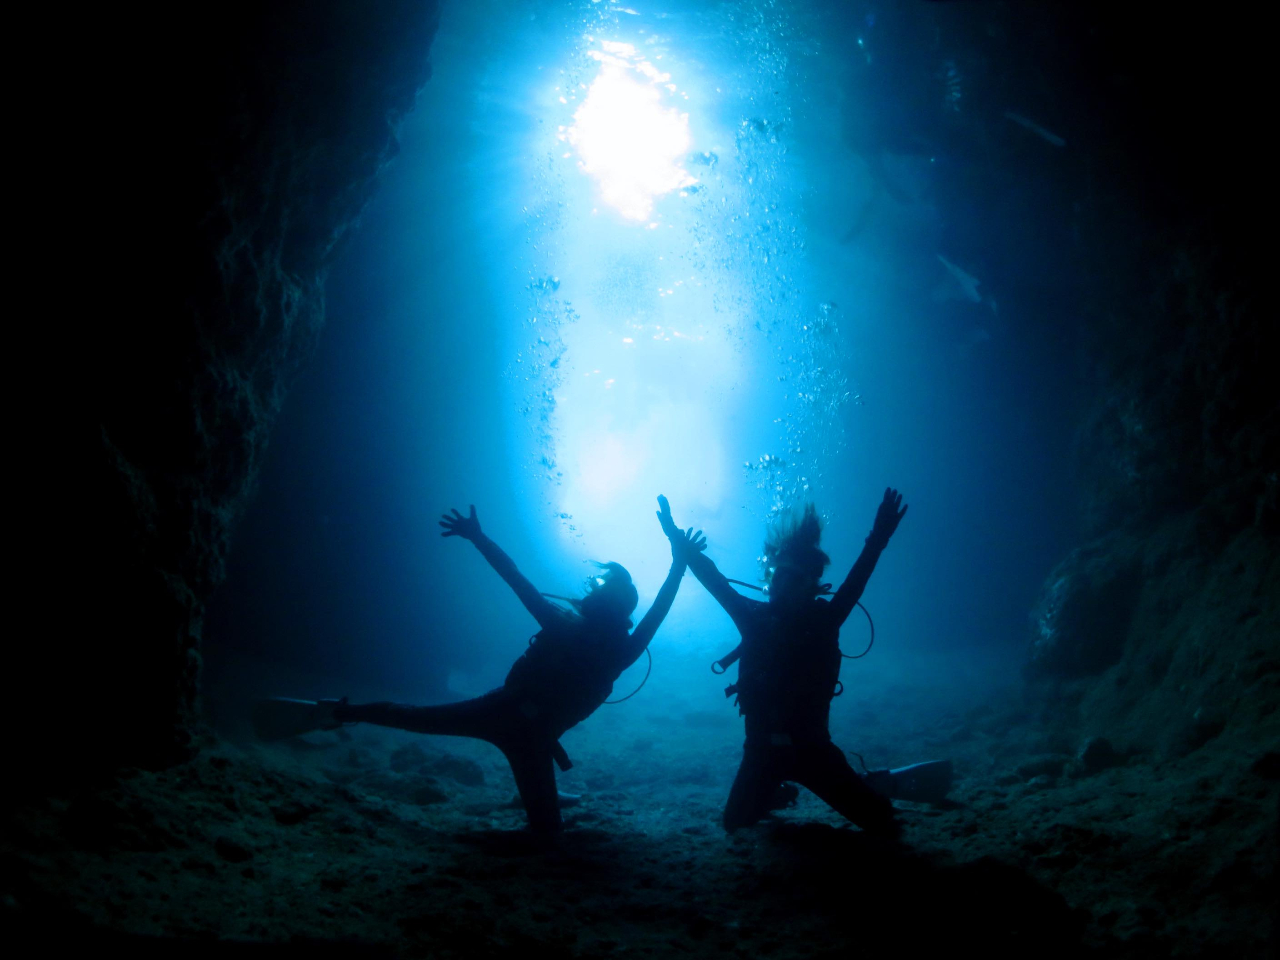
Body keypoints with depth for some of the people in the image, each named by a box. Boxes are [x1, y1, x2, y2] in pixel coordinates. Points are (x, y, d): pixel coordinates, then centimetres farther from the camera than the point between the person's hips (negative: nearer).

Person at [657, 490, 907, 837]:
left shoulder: (823, 621, -11)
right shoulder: (755, 617, -6)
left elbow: (855, 583, -25)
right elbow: (712, 577, -7)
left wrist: (876, 543, -41)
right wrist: (678, 540, -13)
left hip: (812, 746, -1)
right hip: (763, 747, 2)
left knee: (884, 826, -6)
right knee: (736, 822, 1)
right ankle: (771, 794, 35)